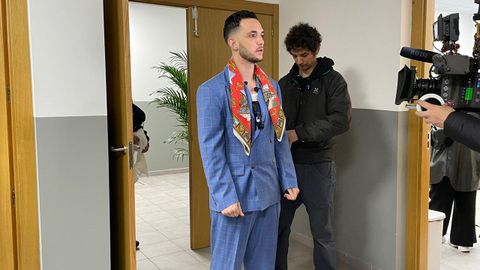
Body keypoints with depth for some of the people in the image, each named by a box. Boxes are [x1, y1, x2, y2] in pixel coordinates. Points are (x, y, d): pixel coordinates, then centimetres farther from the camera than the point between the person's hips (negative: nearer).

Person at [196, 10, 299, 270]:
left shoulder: (272, 87, 8)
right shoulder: (212, 90, -11)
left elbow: (280, 139, 11)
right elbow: (211, 150, -14)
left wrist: (288, 180, 8)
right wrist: (226, 197, -17)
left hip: (269, 192, 6)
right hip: (233, 193, -5)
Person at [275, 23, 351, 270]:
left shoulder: (333, 80, -3)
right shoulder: (285, 83, 9)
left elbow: (341, 120, -16)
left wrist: (299, 133, -22)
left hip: (318, 166, -4)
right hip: (286, 164, 4)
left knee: (322, 232, 8)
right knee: (278, 226, 12)